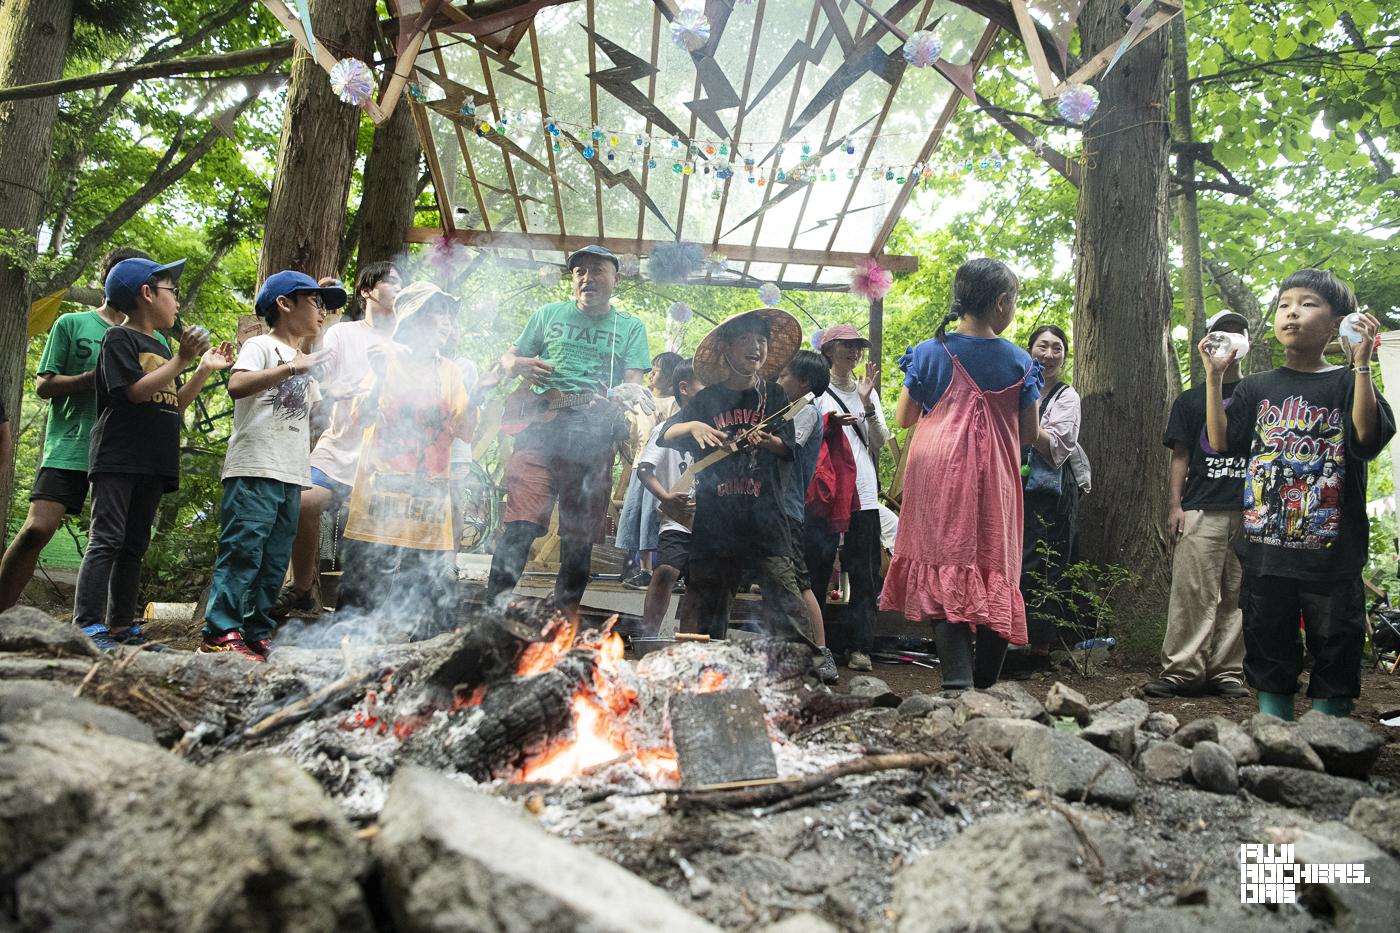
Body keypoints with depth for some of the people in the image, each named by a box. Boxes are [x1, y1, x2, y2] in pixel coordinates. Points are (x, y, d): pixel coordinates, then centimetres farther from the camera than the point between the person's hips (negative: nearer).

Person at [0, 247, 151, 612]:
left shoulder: (151, 338, 15)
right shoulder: (71, 324, 9)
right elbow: (43, 385, 4)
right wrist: (95, 376, -12)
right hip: (69, 447, -2)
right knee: (37, 528, -14)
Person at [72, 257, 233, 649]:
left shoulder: (160, 348, 21)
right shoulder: (119, 338, -3)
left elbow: (173, 405, 19)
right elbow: (136, 391, -15)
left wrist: (205, 369, 13)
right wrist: (183, 359, -17)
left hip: (153, 463, 8)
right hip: (118, 458, -8)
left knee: (134, 546, 9)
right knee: (106, 541, -10)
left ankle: (122, 627, 13)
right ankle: (89, 628, -10)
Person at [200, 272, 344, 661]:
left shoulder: (306, 365, 25)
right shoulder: (262, 346, 0)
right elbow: (236, 385, -20)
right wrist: (290, 369, -26)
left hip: (292, 477, 8)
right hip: (255, 470, -8)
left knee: (274, 562, 7)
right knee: (242, 552, -11)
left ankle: (257, 634, 12)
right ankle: (221, 633, -9)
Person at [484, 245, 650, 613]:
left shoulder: (631, 327, 16)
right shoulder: (549, 314, 18)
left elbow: (634, 383, 5)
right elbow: (508, 357, 21)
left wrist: (616, 402, -18)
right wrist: (519, 365, -4)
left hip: (594, 440, 1)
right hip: (541, 429, -1)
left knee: (579, 535, 4)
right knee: (521, 523, -15)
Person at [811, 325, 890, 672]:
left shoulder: (868, 391, 16)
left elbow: (881, 441, 7)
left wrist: (867, 404, -6)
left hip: (863, 494, 4)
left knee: (864, 574, 2)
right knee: (817, 568, -2)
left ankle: (859, 646, 8)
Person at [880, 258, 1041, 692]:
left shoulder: (929, 352, 1)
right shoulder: (1019, 362, 1)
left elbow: (902, 418, 7)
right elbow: (1030, 433, 5)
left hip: (937, 475, 0)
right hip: (994, 479, 1)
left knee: (945, 565, -2)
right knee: (995, 571, 9)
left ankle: (958, 678, -14)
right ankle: (986, 682, 14)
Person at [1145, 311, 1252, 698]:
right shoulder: (1190, 400, 14)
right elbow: (1180, 457, 9)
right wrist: (1175, 506, -2)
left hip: (1252, 510, 2)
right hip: (1201, 510, -1)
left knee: (1237, 595, 2)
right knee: (1192, 590, -7)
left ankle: (1227, 672, 7)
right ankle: (1182, 670, -5)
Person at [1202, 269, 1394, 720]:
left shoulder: (1347, 383, 2)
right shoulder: (1256, 387, 10)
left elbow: (1368, 437, -15)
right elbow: (1221, 441, -1)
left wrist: (1361, 364, -20)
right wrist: (1214, 378, -5)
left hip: (1332, 550, -2)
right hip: (1265, 548, 2)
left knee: (1335, 645, 6)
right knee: (1269, 648, 10)